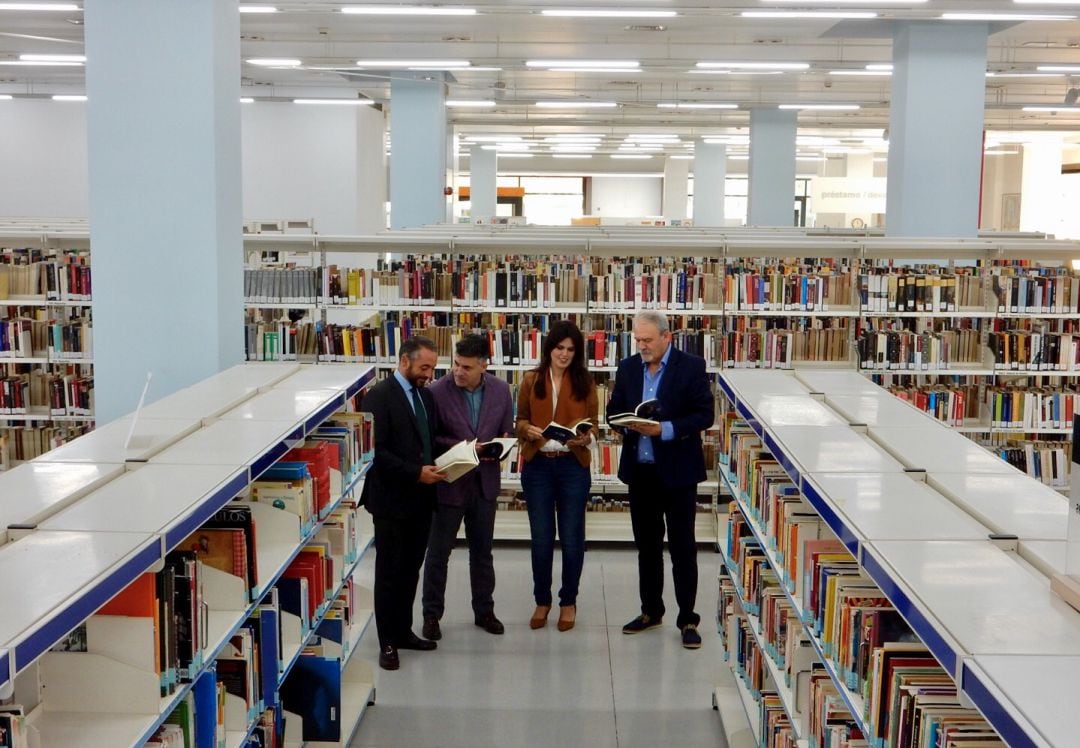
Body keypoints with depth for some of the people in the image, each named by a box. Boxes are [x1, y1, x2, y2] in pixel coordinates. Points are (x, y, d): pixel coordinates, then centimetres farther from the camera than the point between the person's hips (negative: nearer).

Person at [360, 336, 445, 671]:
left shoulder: (426, 396, 12)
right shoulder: (379, 396, -13)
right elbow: (376, 451, -18)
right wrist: (416, 473, -21)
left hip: (420, 499, 7)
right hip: (392, 500, -7)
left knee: (410, 571, 15)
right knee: (389, 574, 3)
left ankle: (403, 631, 26)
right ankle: (388, 643, 12)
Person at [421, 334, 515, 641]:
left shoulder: (500, 390, -3)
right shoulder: (438, 391, -15)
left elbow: (507, 432, 5)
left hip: (485, 481, 3)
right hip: (449, 481, -3)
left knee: (482, 551, 17)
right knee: (438, 552, 7)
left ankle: (484, 610, 31)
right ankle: (431, 615, 21)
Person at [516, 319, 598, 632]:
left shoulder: (585, 382, 2)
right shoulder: (531, 381, 4)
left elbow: (593, 423, 5)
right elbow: (520, 419, 10)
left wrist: (585, 437, -17)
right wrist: (528, 430, -12)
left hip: (573, 466, -1)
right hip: (537, 466, 1)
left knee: (572, 538, 4)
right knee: (541, 538, 6)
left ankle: (569, 601, 20)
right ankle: (542, 600, 21)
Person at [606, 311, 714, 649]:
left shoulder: (691, 366, -7)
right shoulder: (628, 368, 6)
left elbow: (704, 415, -11)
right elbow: (613, 411, 11)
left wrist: (665, 429, -22)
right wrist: (629, 425, -11)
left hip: (677, 470, -5)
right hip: (640, 469, 5)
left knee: (683, 546, 1)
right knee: (646, 544, 14)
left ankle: (688, 619, 8)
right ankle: (650, 611, 26)